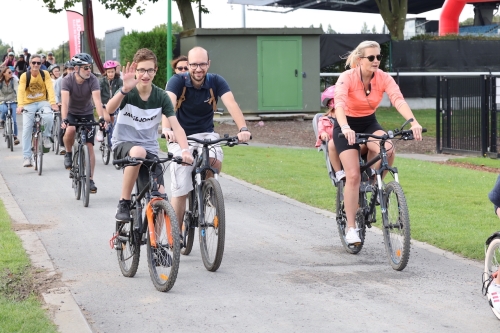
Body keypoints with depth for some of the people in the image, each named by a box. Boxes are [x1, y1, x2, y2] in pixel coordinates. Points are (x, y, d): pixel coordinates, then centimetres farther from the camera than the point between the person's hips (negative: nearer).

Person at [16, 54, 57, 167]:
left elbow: (50, 88, -18)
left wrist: (53, 102, -35)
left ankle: (46, 136, -2)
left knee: (48, 117, -32)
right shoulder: (24, 76, -10)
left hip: (42, 102, 0)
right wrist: (20, 105, -39)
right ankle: (27, 157, -3)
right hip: (29, 104, 0)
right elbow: (21, 91, -22)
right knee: (26, 130, -9)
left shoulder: (45, 74, -7)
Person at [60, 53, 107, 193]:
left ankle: (91, 180, 4)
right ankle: (68, 154, -5)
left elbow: (97, 100, -31)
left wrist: (101, 118, -45)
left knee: (89, 146, -4)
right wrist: (64, 120, -46)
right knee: (70, 130, -35)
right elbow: (65, 101, -32)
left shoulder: (93, 80, -21)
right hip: (71, 113, -1)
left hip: (87, 114, 1)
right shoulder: (68, 80, -22)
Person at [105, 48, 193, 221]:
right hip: (124, 145, -3)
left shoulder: (161, 96, -5)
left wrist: (185, 150, -32)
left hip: (150, 149, 3)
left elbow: (176, 125, -14)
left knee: (159, 197, -14)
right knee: (138, 152, -39)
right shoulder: (127, 92, -11)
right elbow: (109, 109, -32)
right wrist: (125, 89, -49)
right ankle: (123, 204, -23)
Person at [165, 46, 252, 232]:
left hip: (206, 134, 2)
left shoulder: (216, 82, -10)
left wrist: (243, 129, -43)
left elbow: (231, 104, -25)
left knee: (216, 161, -31)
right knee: (180, 190, -8)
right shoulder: (178, 81, -15)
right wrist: (166, 128, -52)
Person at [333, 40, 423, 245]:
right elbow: (339, 104, -40)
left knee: (388, 150, -29)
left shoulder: (383, 78, -15)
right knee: (353, 175, -13)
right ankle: (351, 228, -2)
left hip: (369, 123, 3)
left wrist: (413, 122, -47)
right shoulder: (347, 77, -24)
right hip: (347, 126, -3)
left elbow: (398, 100, -30)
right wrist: (345, 128, -58)